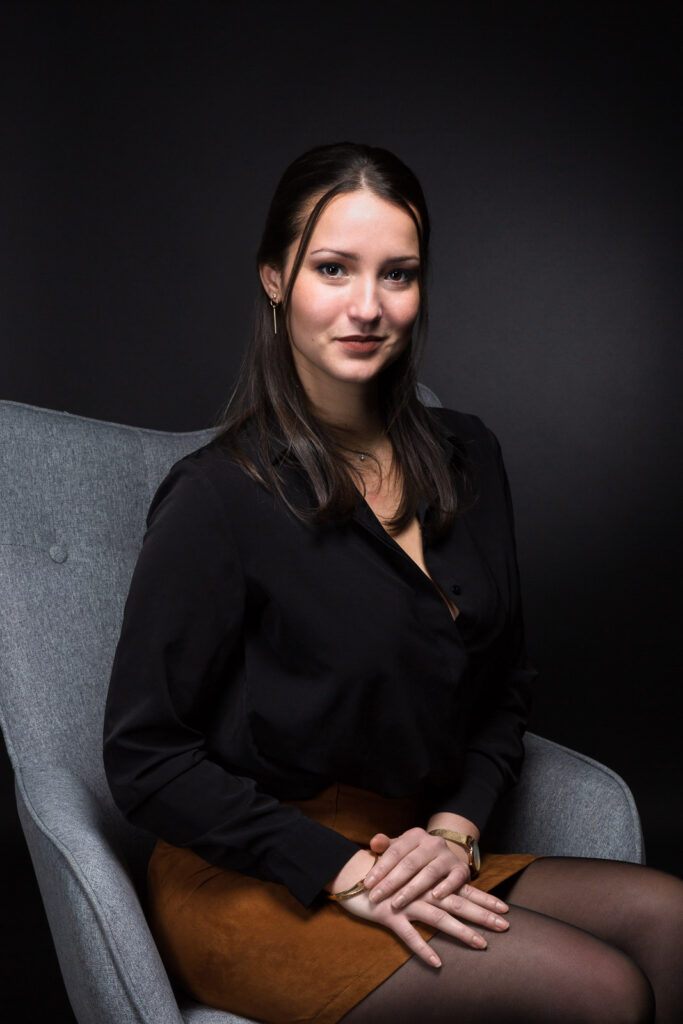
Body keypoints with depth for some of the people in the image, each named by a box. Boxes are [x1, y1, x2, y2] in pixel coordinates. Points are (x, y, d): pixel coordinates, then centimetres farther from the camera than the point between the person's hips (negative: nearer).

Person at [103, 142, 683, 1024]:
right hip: (249, 886, -6)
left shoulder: (465, 459, 5)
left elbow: (504, 686, 12)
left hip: (413, 854, 6)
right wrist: (346, 873, -17)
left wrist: (455, 828, -5)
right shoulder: (217, 498, -15)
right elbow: (146, 761, -12)